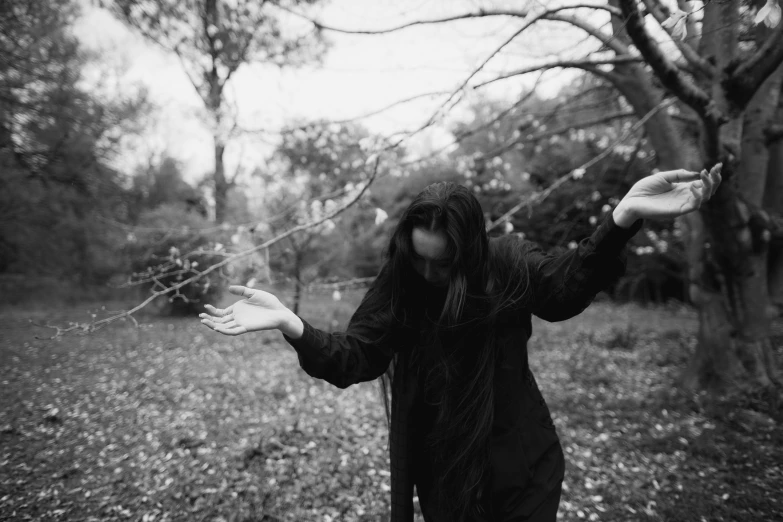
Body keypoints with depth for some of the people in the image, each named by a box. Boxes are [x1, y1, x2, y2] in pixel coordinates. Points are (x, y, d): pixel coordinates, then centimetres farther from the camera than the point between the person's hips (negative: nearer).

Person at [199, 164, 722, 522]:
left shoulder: (509, 263, -14)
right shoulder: (398, 282, -11)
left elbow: (570, 281, -31)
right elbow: (353, 357, -14)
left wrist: (624, 217, -49)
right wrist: (291, 324, -31)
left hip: (520, 468, -1)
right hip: (440, 469, 2)